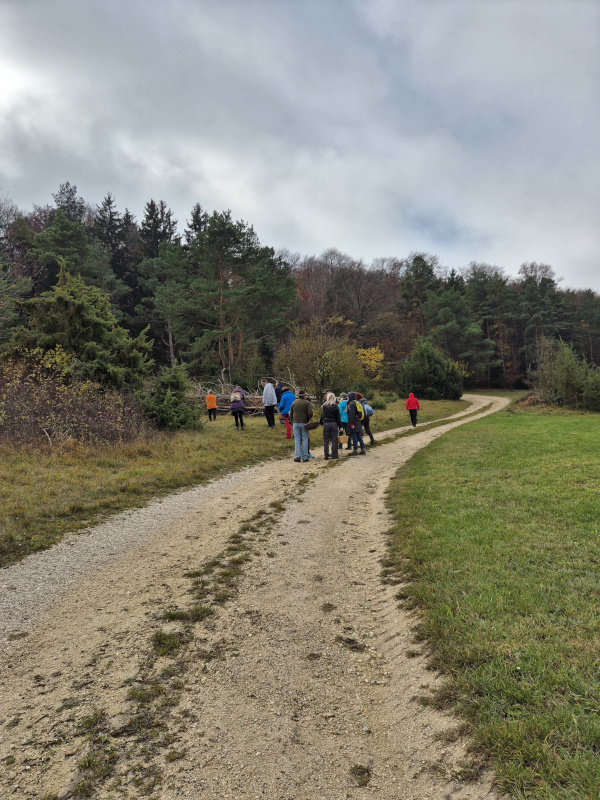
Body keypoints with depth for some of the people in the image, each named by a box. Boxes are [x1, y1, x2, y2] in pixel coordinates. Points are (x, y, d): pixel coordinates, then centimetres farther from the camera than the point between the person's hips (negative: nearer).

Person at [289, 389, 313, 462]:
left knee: (297, 440, 5)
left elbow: (291, 414, 12)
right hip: (304, 423, -2)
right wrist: (309, 419, 10)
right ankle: (305, 457, 4)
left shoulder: (294, 403, 9)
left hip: (295, 423, 2)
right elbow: (310, 413, -11)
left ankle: (297, 456, -1)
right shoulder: (307, 403, -2)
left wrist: (292, 424, 20)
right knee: (304, 440, 3)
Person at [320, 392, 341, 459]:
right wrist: (340, 425, 7)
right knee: (334, 440, 6)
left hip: (326, 424, 0)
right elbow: (338, 417, 1)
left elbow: (322, 416, 5)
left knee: (326, 440, 6)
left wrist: (321, 422, 17)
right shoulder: (335, 406, -3)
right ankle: (334, 455, 7)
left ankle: (326, 455, 6)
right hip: (334, 424, 0)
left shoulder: (323, 406, -2)